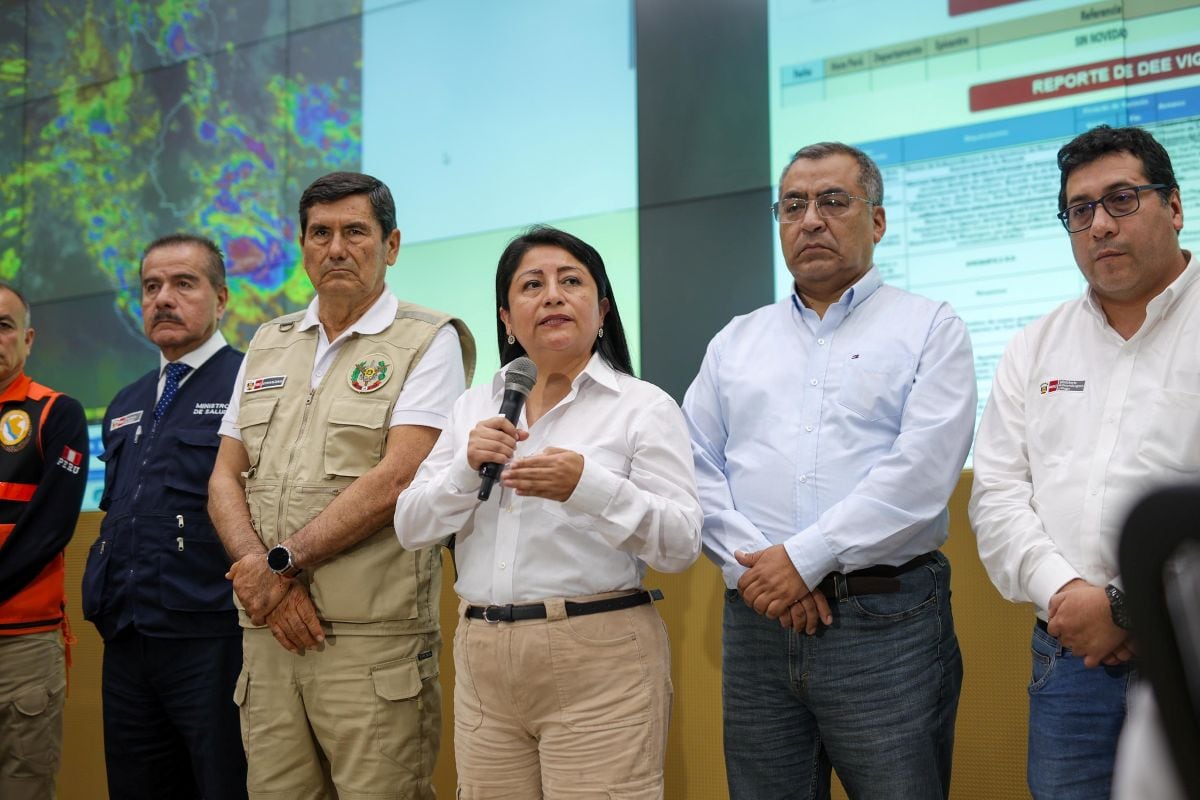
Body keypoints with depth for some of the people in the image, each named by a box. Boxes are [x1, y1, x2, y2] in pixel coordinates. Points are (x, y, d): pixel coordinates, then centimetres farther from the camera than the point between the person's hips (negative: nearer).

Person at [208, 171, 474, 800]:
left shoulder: (428, 341, -1)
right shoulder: (268, 345, 17)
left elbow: (397, 479, -12)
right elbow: (225, 478, 12)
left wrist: (283, 562, -10)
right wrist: (260, 574, -6)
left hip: (375, 641, -5)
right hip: (268, 634, 5)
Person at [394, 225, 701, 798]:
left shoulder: (644, 406, -2)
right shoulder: (474, 408, 12)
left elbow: (681, 544, -9)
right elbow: (411, 528, 7)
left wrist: (588, 486, -24)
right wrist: (467, 468, -11)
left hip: (599, 663, -4)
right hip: (483, 661, 4)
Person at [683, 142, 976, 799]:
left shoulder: (930, 330, 3)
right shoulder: (734, 343, 16)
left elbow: (921, 473, -10)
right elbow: (699, 467, 8)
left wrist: (804, 558, -14)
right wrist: (751, 566, -8)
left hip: (886, 621, -4)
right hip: (755, 619, 4)